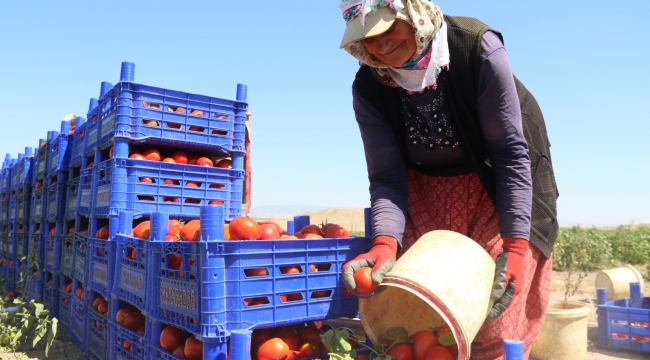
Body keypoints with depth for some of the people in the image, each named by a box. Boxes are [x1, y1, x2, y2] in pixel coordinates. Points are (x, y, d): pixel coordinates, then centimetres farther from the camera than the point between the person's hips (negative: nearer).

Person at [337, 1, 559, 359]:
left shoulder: (478, 47, -24)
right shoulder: (368, 88, -16)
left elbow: (511, 154, -22)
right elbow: (387, 178, -15)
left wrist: (515, 246, -28)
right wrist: (384, 242, -33)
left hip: (495, 184, -2)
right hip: (426, 189, 2)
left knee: (496, 324, -5)